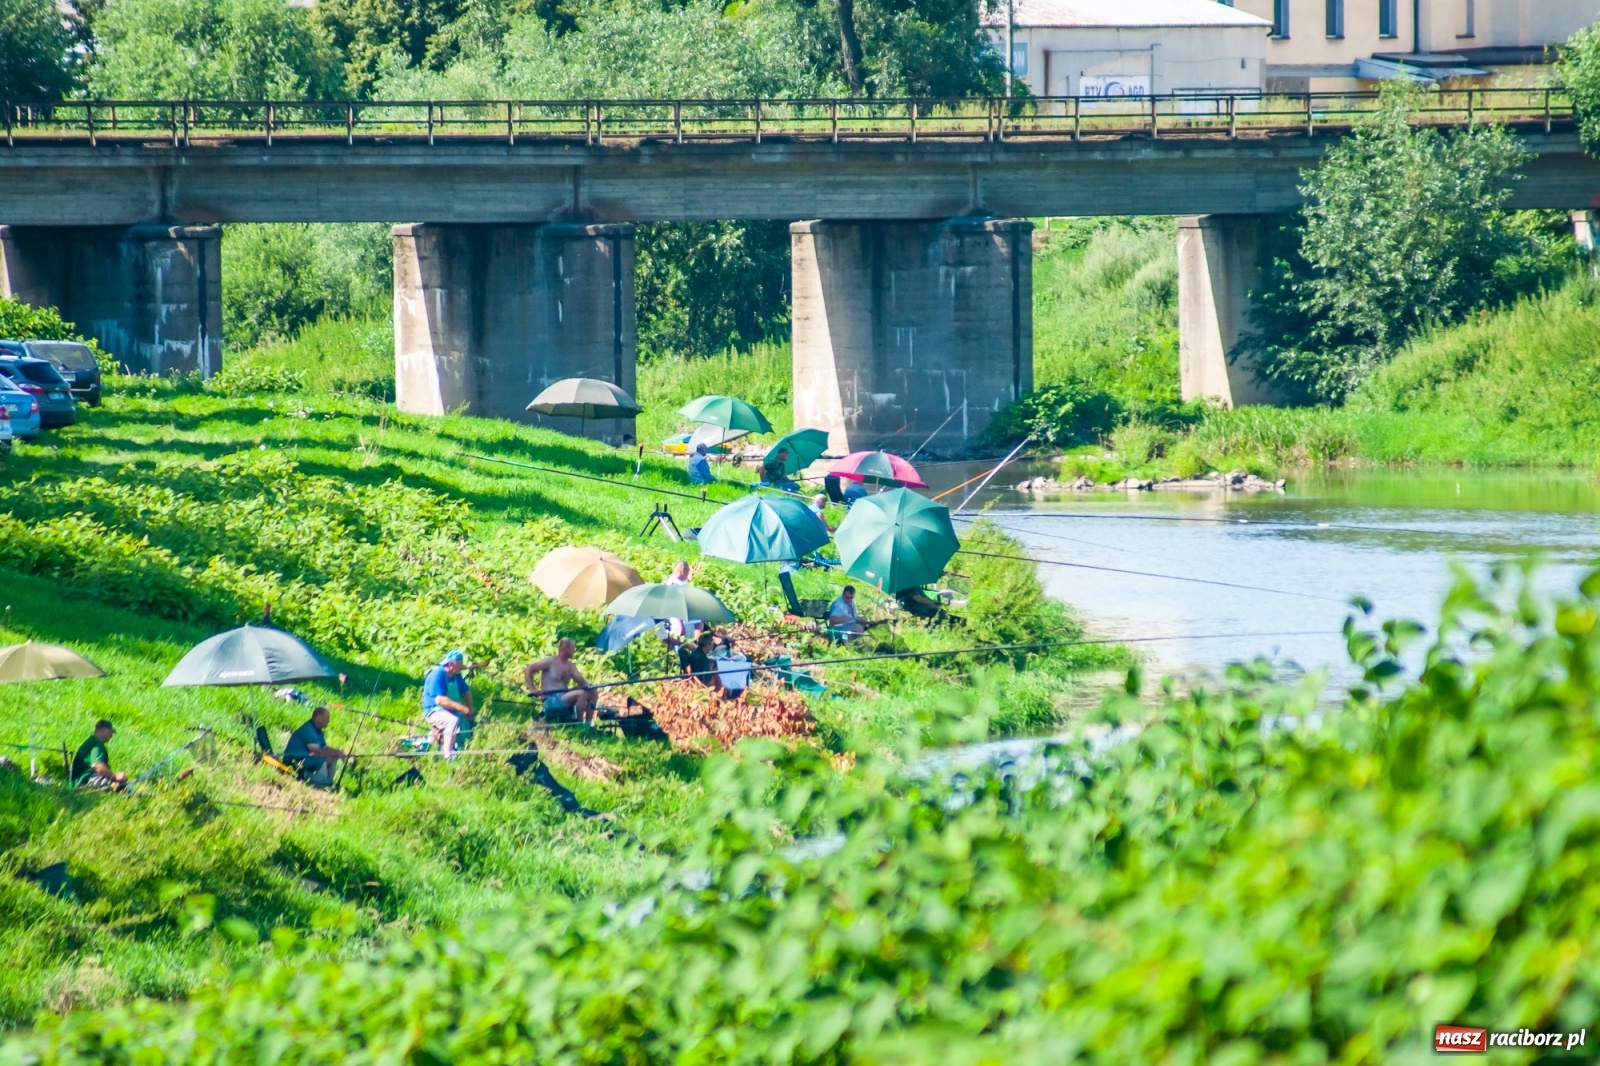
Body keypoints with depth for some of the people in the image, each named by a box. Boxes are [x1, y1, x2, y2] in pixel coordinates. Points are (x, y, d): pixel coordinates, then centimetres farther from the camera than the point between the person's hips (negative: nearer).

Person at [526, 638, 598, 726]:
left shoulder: (571, 666, 17)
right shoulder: (551, 661, -3)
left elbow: (582, 682, 10)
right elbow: (529, 670, -8)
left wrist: (589, 687, -14)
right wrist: (532, 689, -19)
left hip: (564, 700, 8)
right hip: (551, 702, -8)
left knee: (592, 693, -2)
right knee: (581, 694, -27)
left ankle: (588, 724, -4)